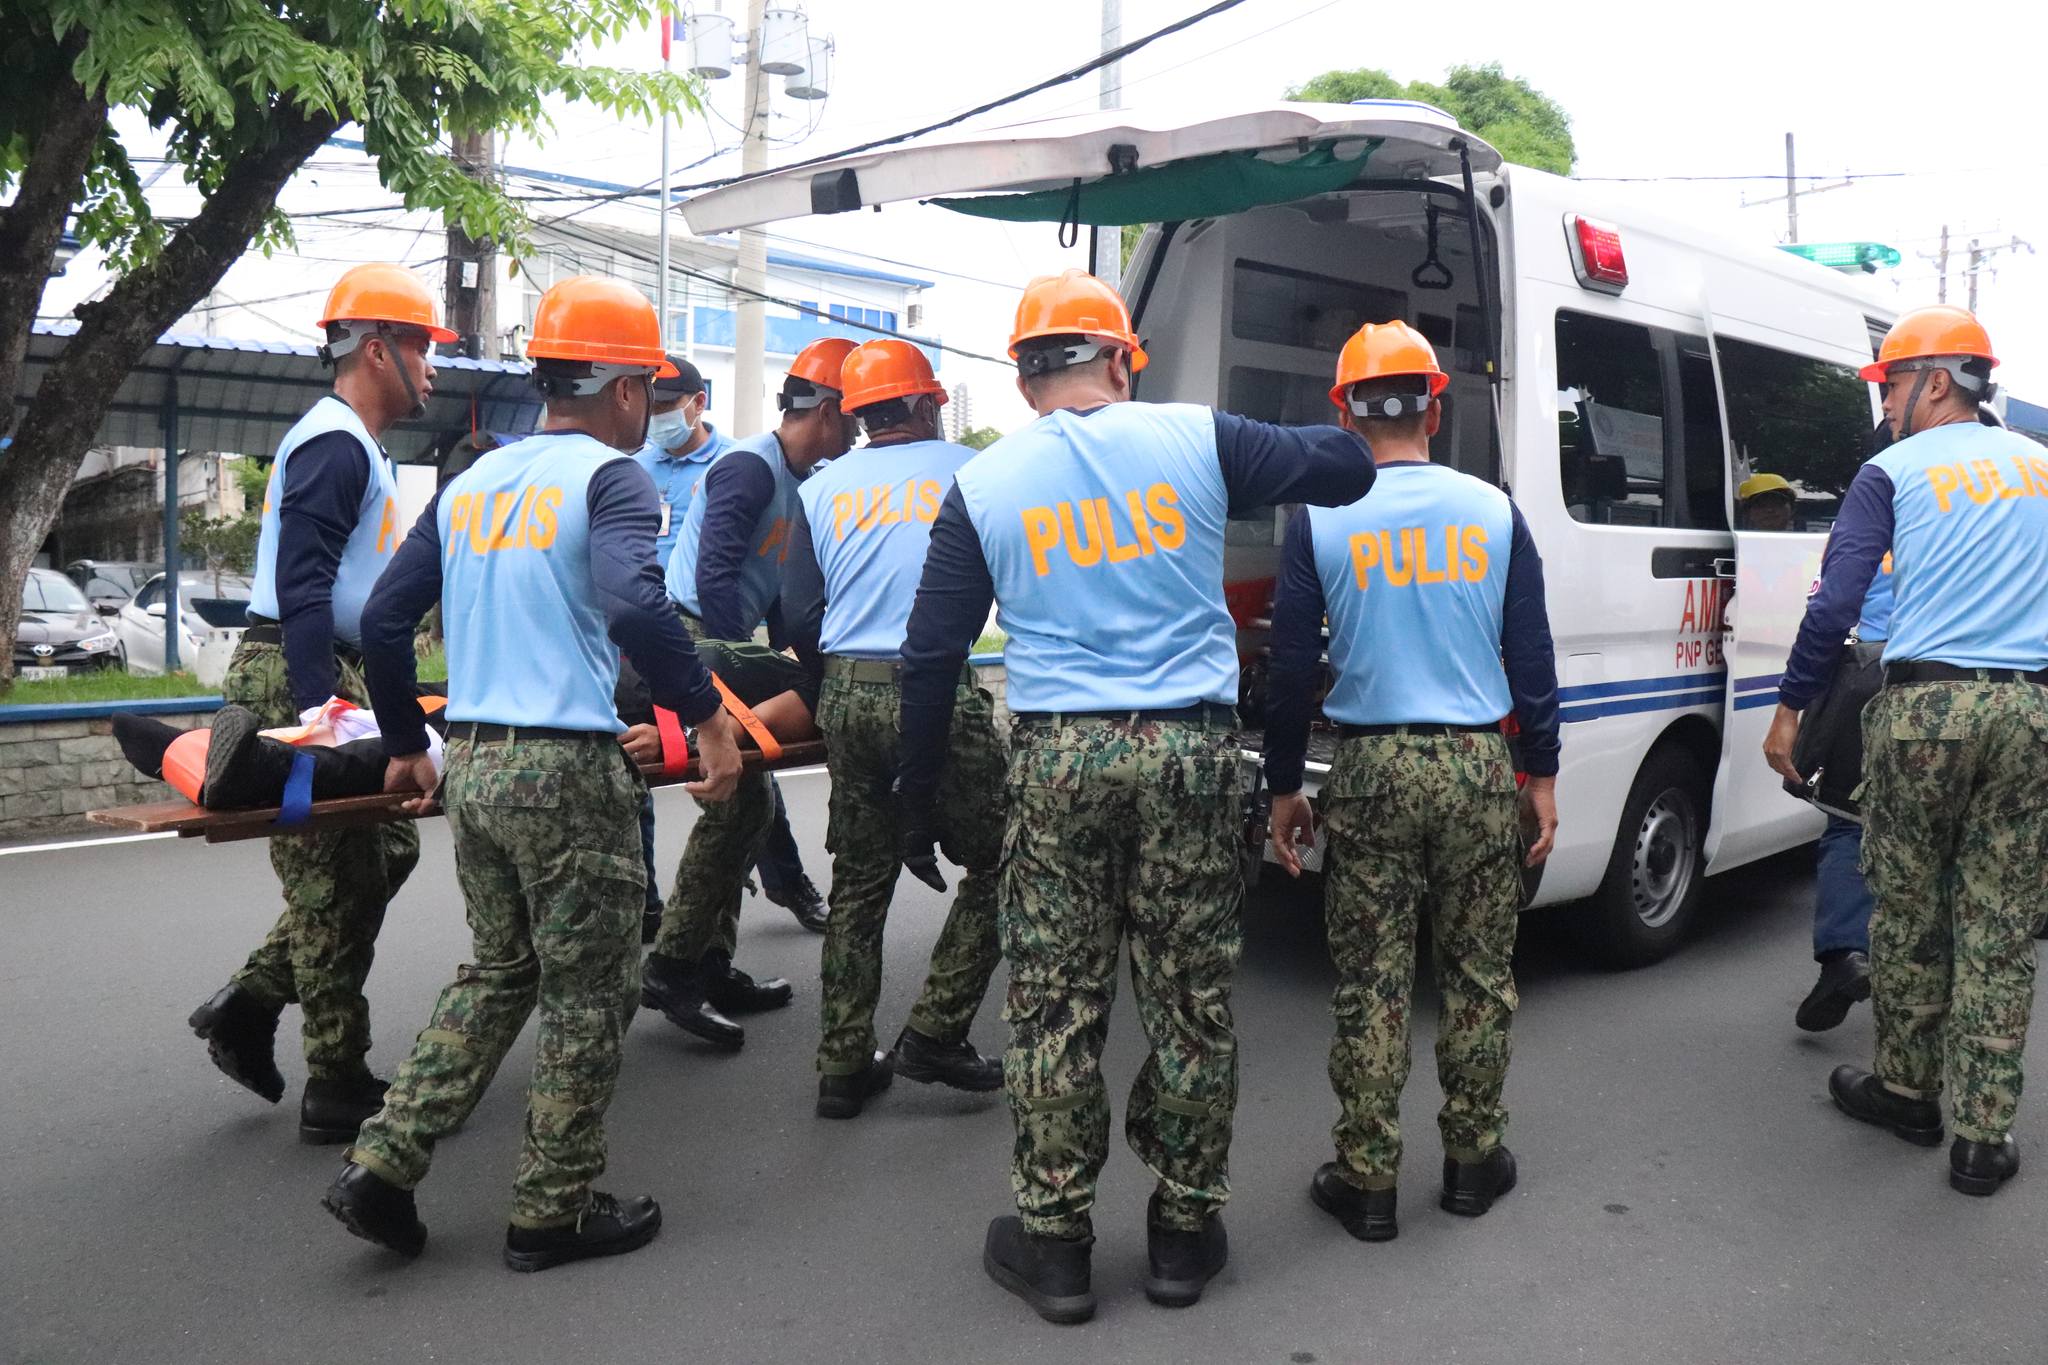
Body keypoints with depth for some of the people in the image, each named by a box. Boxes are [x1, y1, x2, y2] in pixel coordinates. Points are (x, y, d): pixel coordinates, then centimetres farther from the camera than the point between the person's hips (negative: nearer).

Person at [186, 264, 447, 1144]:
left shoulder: (353, 447, 19)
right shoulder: (335, 445, -14)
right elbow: (301, 586, -23)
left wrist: (373, 695, 23)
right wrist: (324, 711, -27)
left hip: (334, 677, 10)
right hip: (299, 682, -10)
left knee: (385, 850, 13)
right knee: (334, 882, -4)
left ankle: (248, 1006, 18)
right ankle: (338, 1089, 6)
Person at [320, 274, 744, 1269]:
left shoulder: (472, 482, 13)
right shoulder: (609, 475, -7)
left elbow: (384, 619, 13)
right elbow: (632, 604, -26)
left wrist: (407, 746, 23)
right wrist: (707, 717, -17)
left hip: (470, 765, 7)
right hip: (565, 772, -7)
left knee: (498, 972, 22)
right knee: (586, 996, 7)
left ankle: (381, 1168, 19)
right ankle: (556, 1213, 18)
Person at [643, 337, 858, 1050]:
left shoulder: (794, 481, 18)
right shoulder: (748, 465, -13)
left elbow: (780, 590, 23)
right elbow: (714, 579, -23)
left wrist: (793, 665, 17)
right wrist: (745, 671, -23)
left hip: (725, 649, 11)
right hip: (692, 640, -10)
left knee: (745, 804, 11)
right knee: (740, 803, -14)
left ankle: (711, 969, 19)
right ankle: (672, 969, -9)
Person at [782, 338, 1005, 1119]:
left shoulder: (821, 491, 10)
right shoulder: (968, 471, 2)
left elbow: (798, 614, 7)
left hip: (847, 696, 5)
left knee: (858, 882, 13)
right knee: (996, 863, 10)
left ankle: (843, 1068, 17)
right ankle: (934, 1034, 6)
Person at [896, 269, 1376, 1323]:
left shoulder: (982, 486, 4)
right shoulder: (1196, 440, 2)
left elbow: (932, 655, 4)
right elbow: (1345, 469, 11)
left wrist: (917, 806, 12)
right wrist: (1320, 437, 35)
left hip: (1055, 758, 0)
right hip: (1189, 748, 0)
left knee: (1055, 1006, 8)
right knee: (1191, 999, 10)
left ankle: (1053, 1243, 18)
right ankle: (1186, 1232, 23)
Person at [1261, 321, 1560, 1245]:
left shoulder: (1320, 520, -3)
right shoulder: (1493, 511, 2)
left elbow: (1292, 665, -2)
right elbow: (1531, 658, 4)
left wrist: (1283, 787, 7)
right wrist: (1542, 777, 12)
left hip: (1371, 769, -1)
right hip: (1479, 765, 2)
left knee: (1370, 985, 6)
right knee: (1478, 974, 14)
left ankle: (1366, 1183, 14)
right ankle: (1473, 1160, 26)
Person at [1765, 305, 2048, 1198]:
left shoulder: (1894, 473, -1)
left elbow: (1835, 603, -9)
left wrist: (1790, 706, -2)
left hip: (1925, 703, -3)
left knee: (1906, 912, 11)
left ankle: (1907, 1091, 24)